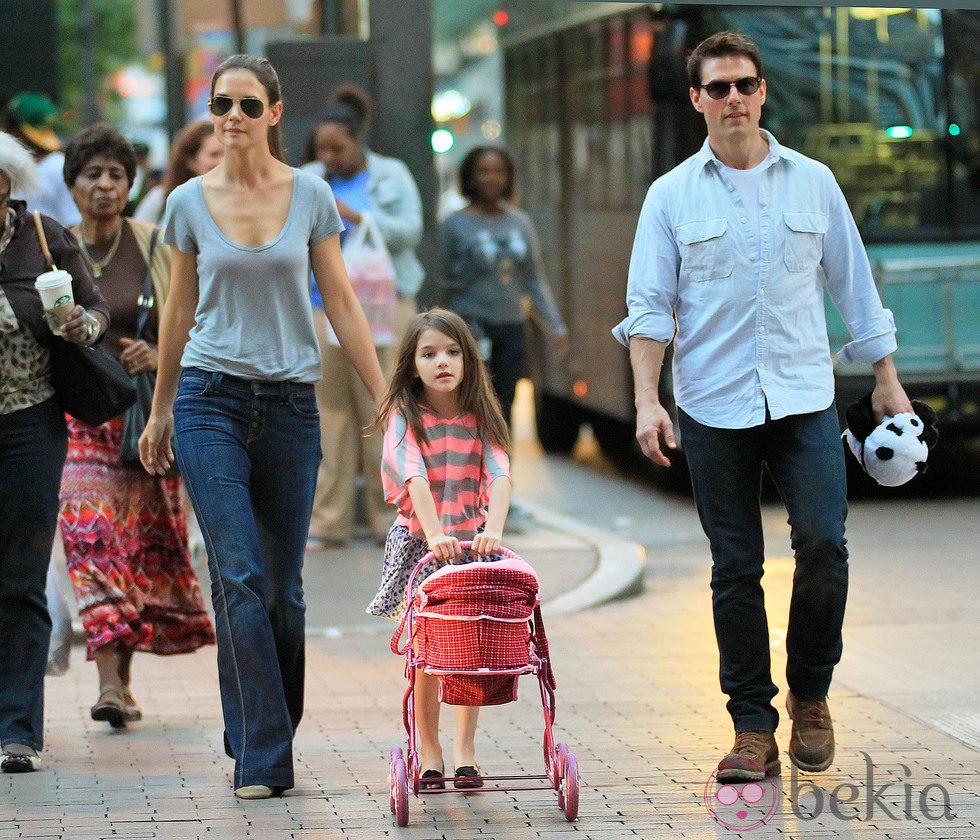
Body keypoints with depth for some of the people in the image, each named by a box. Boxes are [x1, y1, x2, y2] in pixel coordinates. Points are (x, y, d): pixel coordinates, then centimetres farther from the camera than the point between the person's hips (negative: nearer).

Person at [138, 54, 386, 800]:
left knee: (283, 587, 4)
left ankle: (264, 736, 22)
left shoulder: (311, 196, 2)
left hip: (291, 403, 1)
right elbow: (180, 310, 13)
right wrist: (160, 411, 18)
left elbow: (341, 303, 5)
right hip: (211, 399, -1)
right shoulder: (189, 202, 3)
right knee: (240, 578, -11)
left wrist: (385, 398, 1)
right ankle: (263, 758, -9)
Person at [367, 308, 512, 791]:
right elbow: (414, 478, -21)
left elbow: (500, 476, -15)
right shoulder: (405, 417, -7)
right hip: (418, 544, -2)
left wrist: (493, 531, -33)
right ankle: (429, 753, 9)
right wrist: (435, 535, -36)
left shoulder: (480, 418, 0)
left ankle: (465, 750, 9)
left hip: (473, 542, 2)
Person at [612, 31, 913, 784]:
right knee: (736, 569, 2)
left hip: (805, 397, 0)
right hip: (714, 409, 0)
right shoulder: (672, 196, 5)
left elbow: (853, 284, 13)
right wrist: (647, 399, -9)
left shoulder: (813, 182, 8)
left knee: (823, 545, -12)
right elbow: (649, 306, 2)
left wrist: (887, 377, 13)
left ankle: (811, 694, 10)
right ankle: (753, 729, 8)